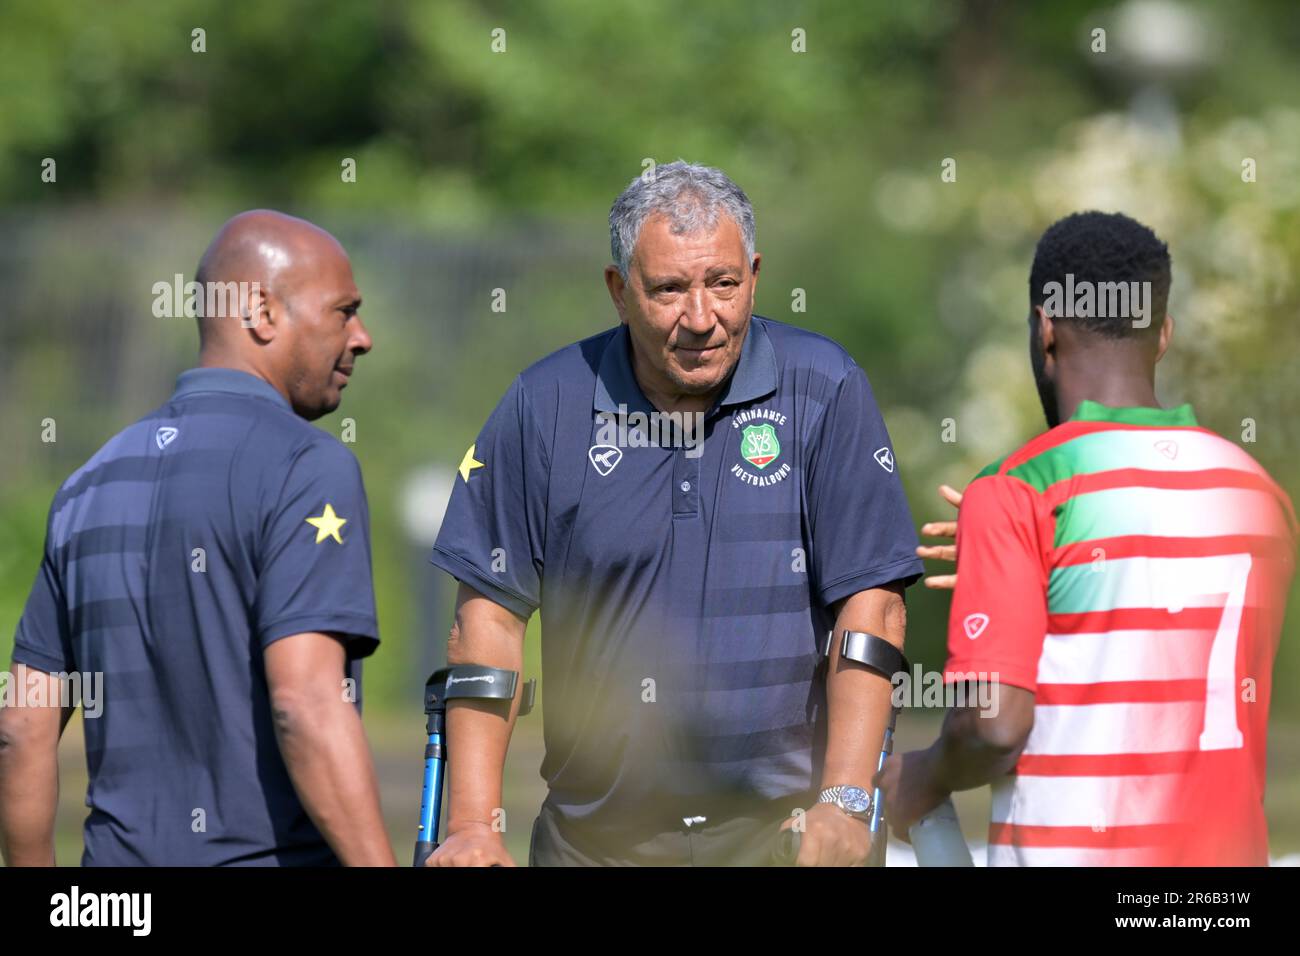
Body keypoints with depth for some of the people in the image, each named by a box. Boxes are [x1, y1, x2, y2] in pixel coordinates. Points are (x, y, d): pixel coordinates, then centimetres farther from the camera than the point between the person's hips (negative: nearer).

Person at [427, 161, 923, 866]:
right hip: (598, 830, 1)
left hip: (780, 827, -1)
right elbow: (489, 610, 1)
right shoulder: (546, 404, 0)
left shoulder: (824, 391, -2)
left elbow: (870, 602, -4)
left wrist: (843, 805, -14)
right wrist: (475, 826, -7)